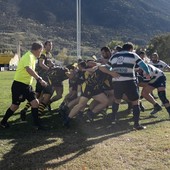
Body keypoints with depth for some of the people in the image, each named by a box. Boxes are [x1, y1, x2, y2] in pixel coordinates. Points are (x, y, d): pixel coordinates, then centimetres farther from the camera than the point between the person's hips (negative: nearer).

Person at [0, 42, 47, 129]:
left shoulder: (32, 57, 11)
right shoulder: (29, 56, -19)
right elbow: (28, 69, -38)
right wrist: (39, 79, -44)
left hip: (27, 85, 9)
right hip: (19, 85, -9)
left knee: (35, 102, 1)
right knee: (15, 105, 3)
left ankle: (37, 123, 9)